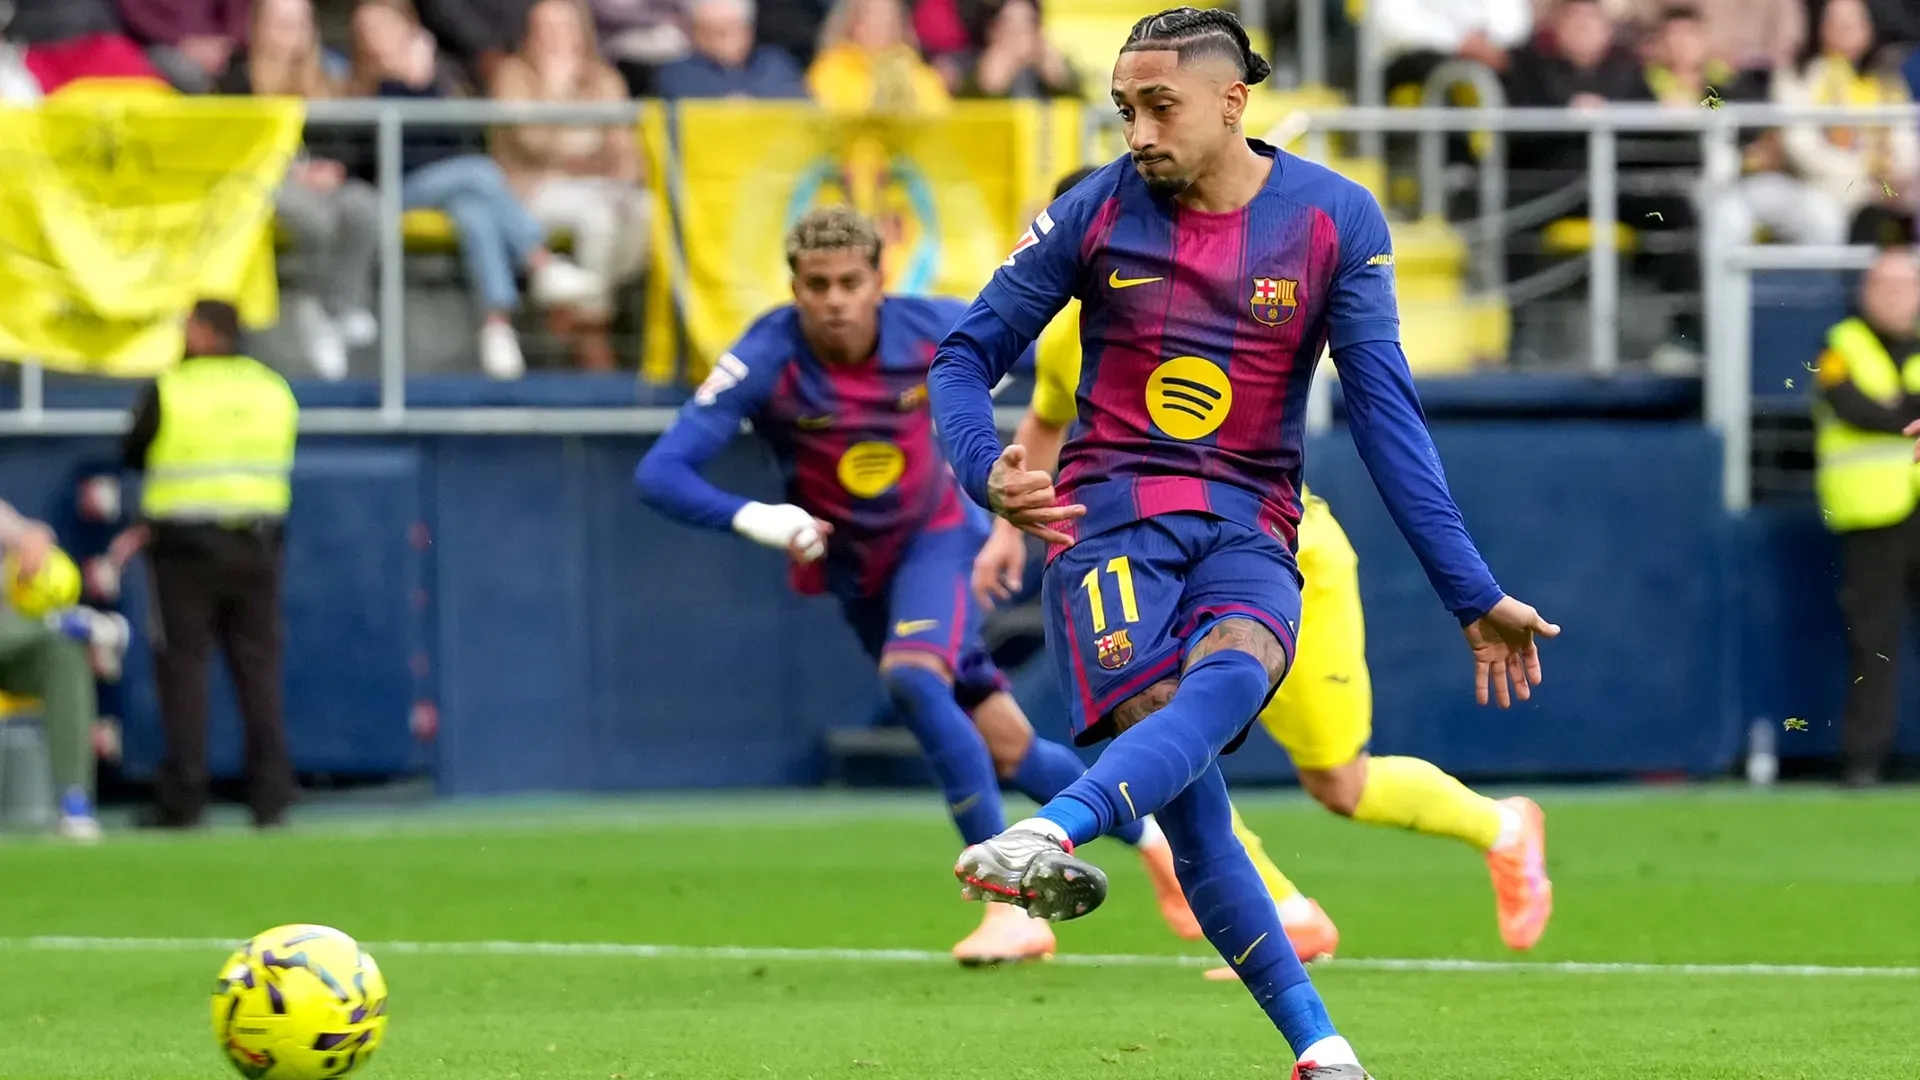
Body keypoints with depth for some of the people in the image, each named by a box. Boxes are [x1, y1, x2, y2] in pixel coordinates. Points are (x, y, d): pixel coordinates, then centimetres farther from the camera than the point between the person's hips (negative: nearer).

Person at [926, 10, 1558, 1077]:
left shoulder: (1335, 217, 3)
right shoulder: (1097, 211, 3)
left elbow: (1387, 413, 4)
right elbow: (966, 355, 9)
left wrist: (1474, 594, 1)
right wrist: (987, 468, -13)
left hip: (1247, 535, 0)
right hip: (1110, 518, 0)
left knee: (1229, 676, -36)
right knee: (1188, 796, -23)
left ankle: (1051, 836, -60)